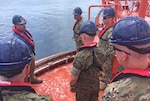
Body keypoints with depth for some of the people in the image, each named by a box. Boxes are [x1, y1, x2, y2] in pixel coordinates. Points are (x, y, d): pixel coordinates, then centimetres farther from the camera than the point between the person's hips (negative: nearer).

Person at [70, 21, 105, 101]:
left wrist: (72, 86, -4)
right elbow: (100, 69, 1)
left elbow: (74, 78, -23)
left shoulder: (81, 56, -32)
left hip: (83, 88, -5)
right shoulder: (100, 51, -14)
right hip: (96, 85, 5)